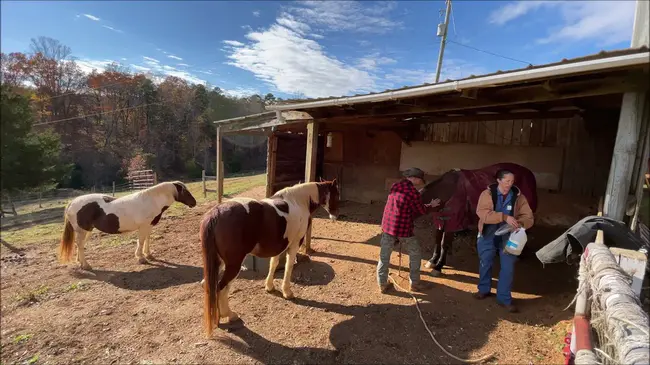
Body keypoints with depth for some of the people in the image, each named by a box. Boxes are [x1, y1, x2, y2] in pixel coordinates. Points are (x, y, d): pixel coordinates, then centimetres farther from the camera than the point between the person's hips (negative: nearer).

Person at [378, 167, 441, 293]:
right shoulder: (413, 192, -15)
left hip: (387, 226, 5)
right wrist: (431, 205, 19)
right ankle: (414, 284, 27)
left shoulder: (395, 186, 4)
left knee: (384, 256, 14)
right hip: (403, 228, -5)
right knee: (415, 254, 18)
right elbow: (421, 210, -1)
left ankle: (382, 284, 21)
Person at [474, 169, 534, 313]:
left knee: (508, 267, 2)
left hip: (508, 237, 1)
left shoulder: (518, 197, -3)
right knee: (485, 263, 13)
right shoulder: (487, 193, -11)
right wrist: (504, 217, -34)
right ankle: (484, 289, 35)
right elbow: (482, 212, -25)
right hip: (488, 235, -1)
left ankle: (504, 298, 18)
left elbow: (529, 217, -4)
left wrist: (520, 223, -27)